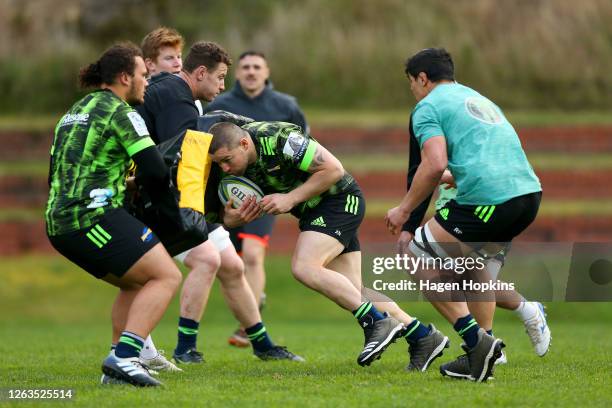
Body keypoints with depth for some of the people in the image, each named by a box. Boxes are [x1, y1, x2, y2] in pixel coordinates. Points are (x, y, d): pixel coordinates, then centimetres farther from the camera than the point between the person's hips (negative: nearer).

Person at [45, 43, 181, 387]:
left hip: (59, 223, 9)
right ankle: (124, 357, -22)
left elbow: (55, 176, 26)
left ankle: (120, 363, 13)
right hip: (96, 217, -9)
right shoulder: (120, 112, -5)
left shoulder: (74, 113, 23)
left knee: (135, 283, 23)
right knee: (166, 276, -8)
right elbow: (156, 171, -11)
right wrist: (150, 195, 12)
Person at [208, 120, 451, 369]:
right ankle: (423, 337, 12)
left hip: (339, 200, -9)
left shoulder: (279, 140, -29)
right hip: (313, 210, 9)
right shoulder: (236, 166, -5)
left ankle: (377, 322, -18)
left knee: (304, 267, -23)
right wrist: (231, 219, -20)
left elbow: (334, 169, -24)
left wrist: (290, 198, -25)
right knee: (353, 291, 5)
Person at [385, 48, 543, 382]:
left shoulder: (428, 107, 3)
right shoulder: (479, 99, 29)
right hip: (529, 192, 8)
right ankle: (479, 357, 24)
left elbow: (435, 165, -11)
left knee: (417, 258, 6)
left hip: (487, 199, -8)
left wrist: (404, 209, -1)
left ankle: (477, 341, -4)